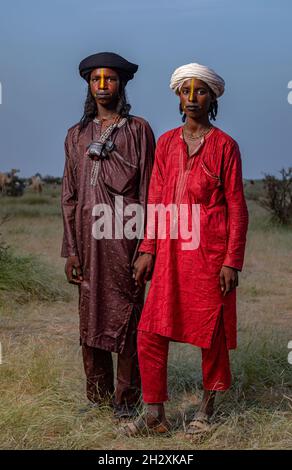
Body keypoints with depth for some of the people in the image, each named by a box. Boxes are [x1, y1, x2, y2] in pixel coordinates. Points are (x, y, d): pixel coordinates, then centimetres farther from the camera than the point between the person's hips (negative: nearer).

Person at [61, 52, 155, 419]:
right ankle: (97, 393, 18)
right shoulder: (77, 135, 12)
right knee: (90, 315, 6)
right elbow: (69, 195, 11)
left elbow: (147, 189, 0)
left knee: (126, 316, 0)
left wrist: (145, 245, -7)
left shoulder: (138, 129, 3)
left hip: (125, 234, -3)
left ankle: (126, 397, 9)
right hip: (88, 234, 3)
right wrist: (70, 249, 4)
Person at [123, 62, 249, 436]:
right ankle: (155, 416, 10)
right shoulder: (166, 143, 10)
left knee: (210, 334, 4)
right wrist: (147, 250, 5)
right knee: (150, 334, 0)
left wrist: (232, 261, -9)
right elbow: (156, 201, 11)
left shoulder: (224, 146, -2)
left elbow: (236, 208, -3)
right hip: (170, 252, 4)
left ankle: (206, 412, 21)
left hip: (209, 252, -4)